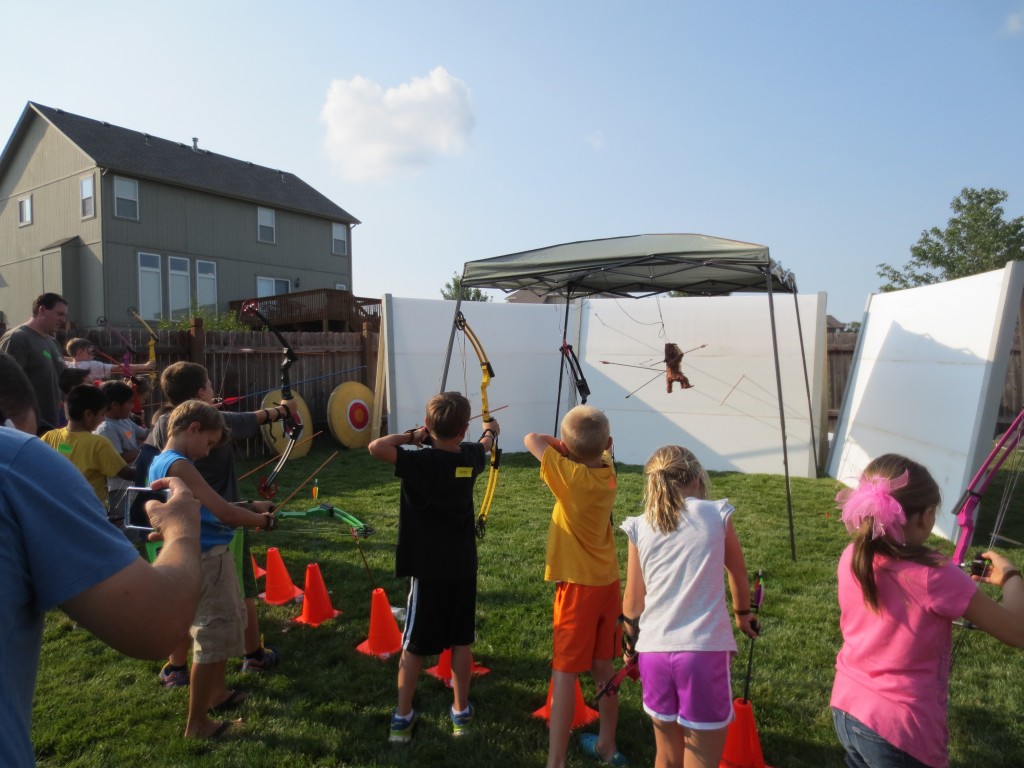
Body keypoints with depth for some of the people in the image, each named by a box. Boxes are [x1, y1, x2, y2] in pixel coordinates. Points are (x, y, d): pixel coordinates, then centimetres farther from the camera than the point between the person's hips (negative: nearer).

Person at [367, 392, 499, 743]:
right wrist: (491, 431, 43)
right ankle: (461, 711, 27)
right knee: (461, 641, 16)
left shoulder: (421, 460, -20)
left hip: (428, 569, -4)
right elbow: (484, 445, 20)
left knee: (414, 645, 9)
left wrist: (411, 436, -13)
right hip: (463, 568, 4)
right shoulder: (471, 456, -4)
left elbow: (376, 447, -30)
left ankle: (403, 717, 20)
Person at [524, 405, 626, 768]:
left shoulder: (572, 475, -21)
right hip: (608, 582, 7)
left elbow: (532, 439, -16)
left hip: (578, 586, -7)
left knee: (565, 672, 0)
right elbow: (601, 450, 17)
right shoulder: (607, 469, -3)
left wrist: (563, 444, -3)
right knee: (602, 666, 19)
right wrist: (591, 442, -1)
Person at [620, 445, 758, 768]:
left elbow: (633, 600, 7)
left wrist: (630, 640, 26)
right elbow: (738, 572, 15)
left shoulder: (639, 527, 3)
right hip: (705, 650, -3)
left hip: (654, 651, 3)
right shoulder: (716, 515, -1)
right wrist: (743, 613, 33)